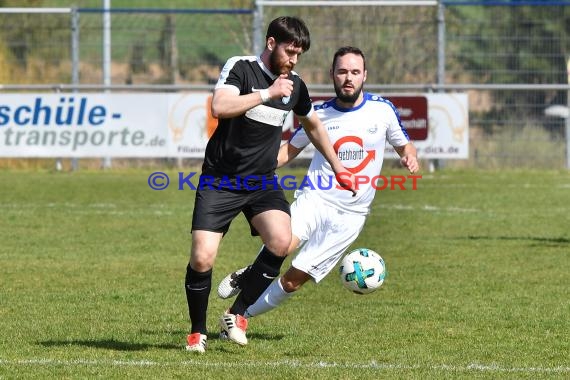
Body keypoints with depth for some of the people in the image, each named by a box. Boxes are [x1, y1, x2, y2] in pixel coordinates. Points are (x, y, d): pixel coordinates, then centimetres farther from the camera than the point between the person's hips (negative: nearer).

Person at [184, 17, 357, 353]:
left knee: (281, 242, -24)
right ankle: (198, 331, 10)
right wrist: (267, 93, -24)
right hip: (220, 182, -4)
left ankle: (237, 314, -6)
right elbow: (220, 107, -27)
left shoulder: (295, 86, 7)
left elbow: (313, 125, 26)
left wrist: (338, 167, 31)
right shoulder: (240, 68, -9)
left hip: (263, 183, 4)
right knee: (202, 259, -14)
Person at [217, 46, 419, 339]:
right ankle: (248, 275, 1)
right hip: (315, 197, 0)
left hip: (350, 215, 0)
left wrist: (409, 156, -9)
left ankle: (242, 314, 14)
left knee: (294, 279, -4)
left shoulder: (383, 110, 1)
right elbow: (291, 148, 16)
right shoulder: (319, 114, 3)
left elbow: (404, 144, 16)